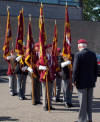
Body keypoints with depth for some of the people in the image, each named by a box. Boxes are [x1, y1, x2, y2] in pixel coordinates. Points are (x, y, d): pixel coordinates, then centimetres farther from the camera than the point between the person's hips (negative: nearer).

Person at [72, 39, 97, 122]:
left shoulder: (78, 55, -13)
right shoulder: (93, 54, 5)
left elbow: (75, 69, -15)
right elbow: (95, 69, 9)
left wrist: (74, 80, -4)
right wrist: (94, 79, 16)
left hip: (82, 82, -6)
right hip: (91, 81, 6)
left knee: (83, 101, 0)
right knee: (89, 100, 14)